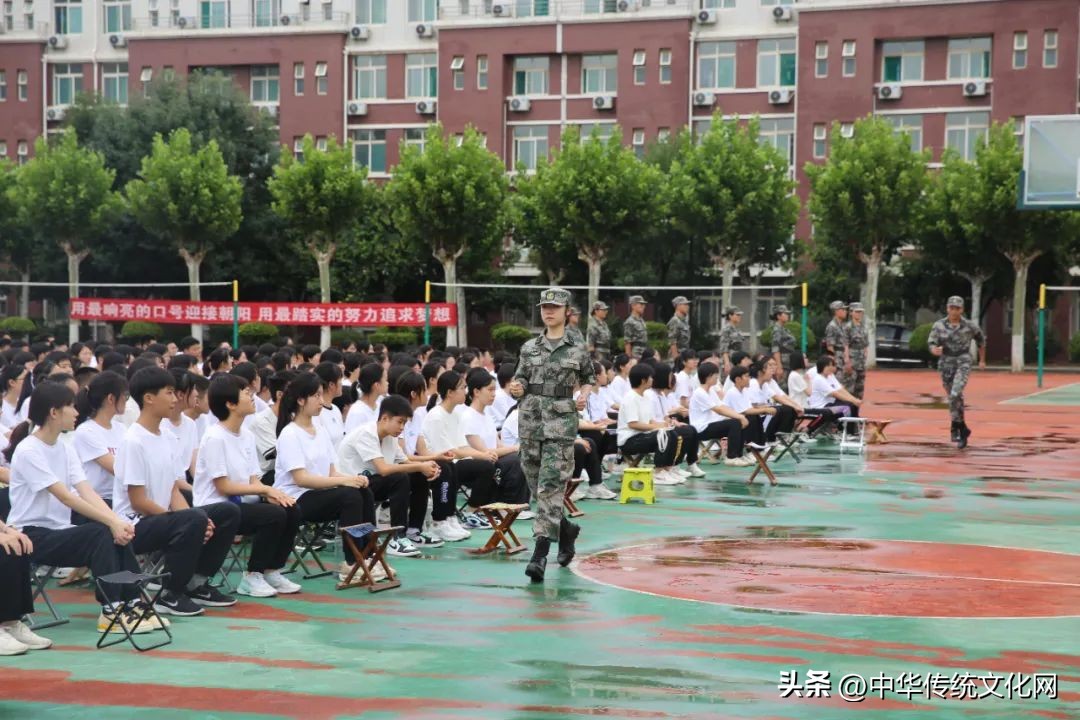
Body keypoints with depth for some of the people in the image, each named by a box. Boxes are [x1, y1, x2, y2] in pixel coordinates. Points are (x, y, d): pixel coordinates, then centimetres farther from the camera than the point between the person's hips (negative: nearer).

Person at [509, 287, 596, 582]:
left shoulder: (577, 349, 1)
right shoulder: (529, 348, 8)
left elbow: (589, 378, 15)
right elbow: (521, 380, 11)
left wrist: (583, 395, -4)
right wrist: (517, 387, -11)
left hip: (561, 423, -4)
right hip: (530, 422, 4)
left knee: (550, 486, -12)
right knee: (536, 486, 9)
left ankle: (540, 554, -14)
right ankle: (566, 529, 33)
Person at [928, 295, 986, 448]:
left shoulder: (970, 326, -4)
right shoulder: (938, 325, -2)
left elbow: (981, 339, 15)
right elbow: (931, 345, -8)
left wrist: (982, 360, 22)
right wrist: (935, 350, -33)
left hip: (963, 365, -3)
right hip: (946, 366, 3)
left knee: (955, 395, -25)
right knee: (956, 399, 14)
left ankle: (955, 427, -12)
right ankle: (963, 430, 31)